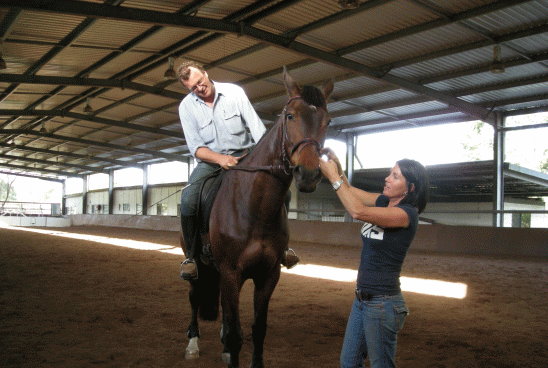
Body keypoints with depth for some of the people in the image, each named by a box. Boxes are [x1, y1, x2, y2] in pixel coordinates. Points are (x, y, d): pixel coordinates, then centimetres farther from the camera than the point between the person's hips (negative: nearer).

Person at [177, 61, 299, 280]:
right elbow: (196, 147, -9)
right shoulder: (186, 107, -3)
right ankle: (191, 255, -9)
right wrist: (220, 159, -28)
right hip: (210, 161, 0)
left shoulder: (233, 91, -5)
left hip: (244, 155, 1)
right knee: (188, 199, -28)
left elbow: (257, 128, -9)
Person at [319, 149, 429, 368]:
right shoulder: (384, 202, 6)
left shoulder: (406, 214, -19)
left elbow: (358, 212, -31)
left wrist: (334, 177, -22)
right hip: (362, 298, 8)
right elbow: (350, 191, 14)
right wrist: (336, 165, -4)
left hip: (382, 303, -8)